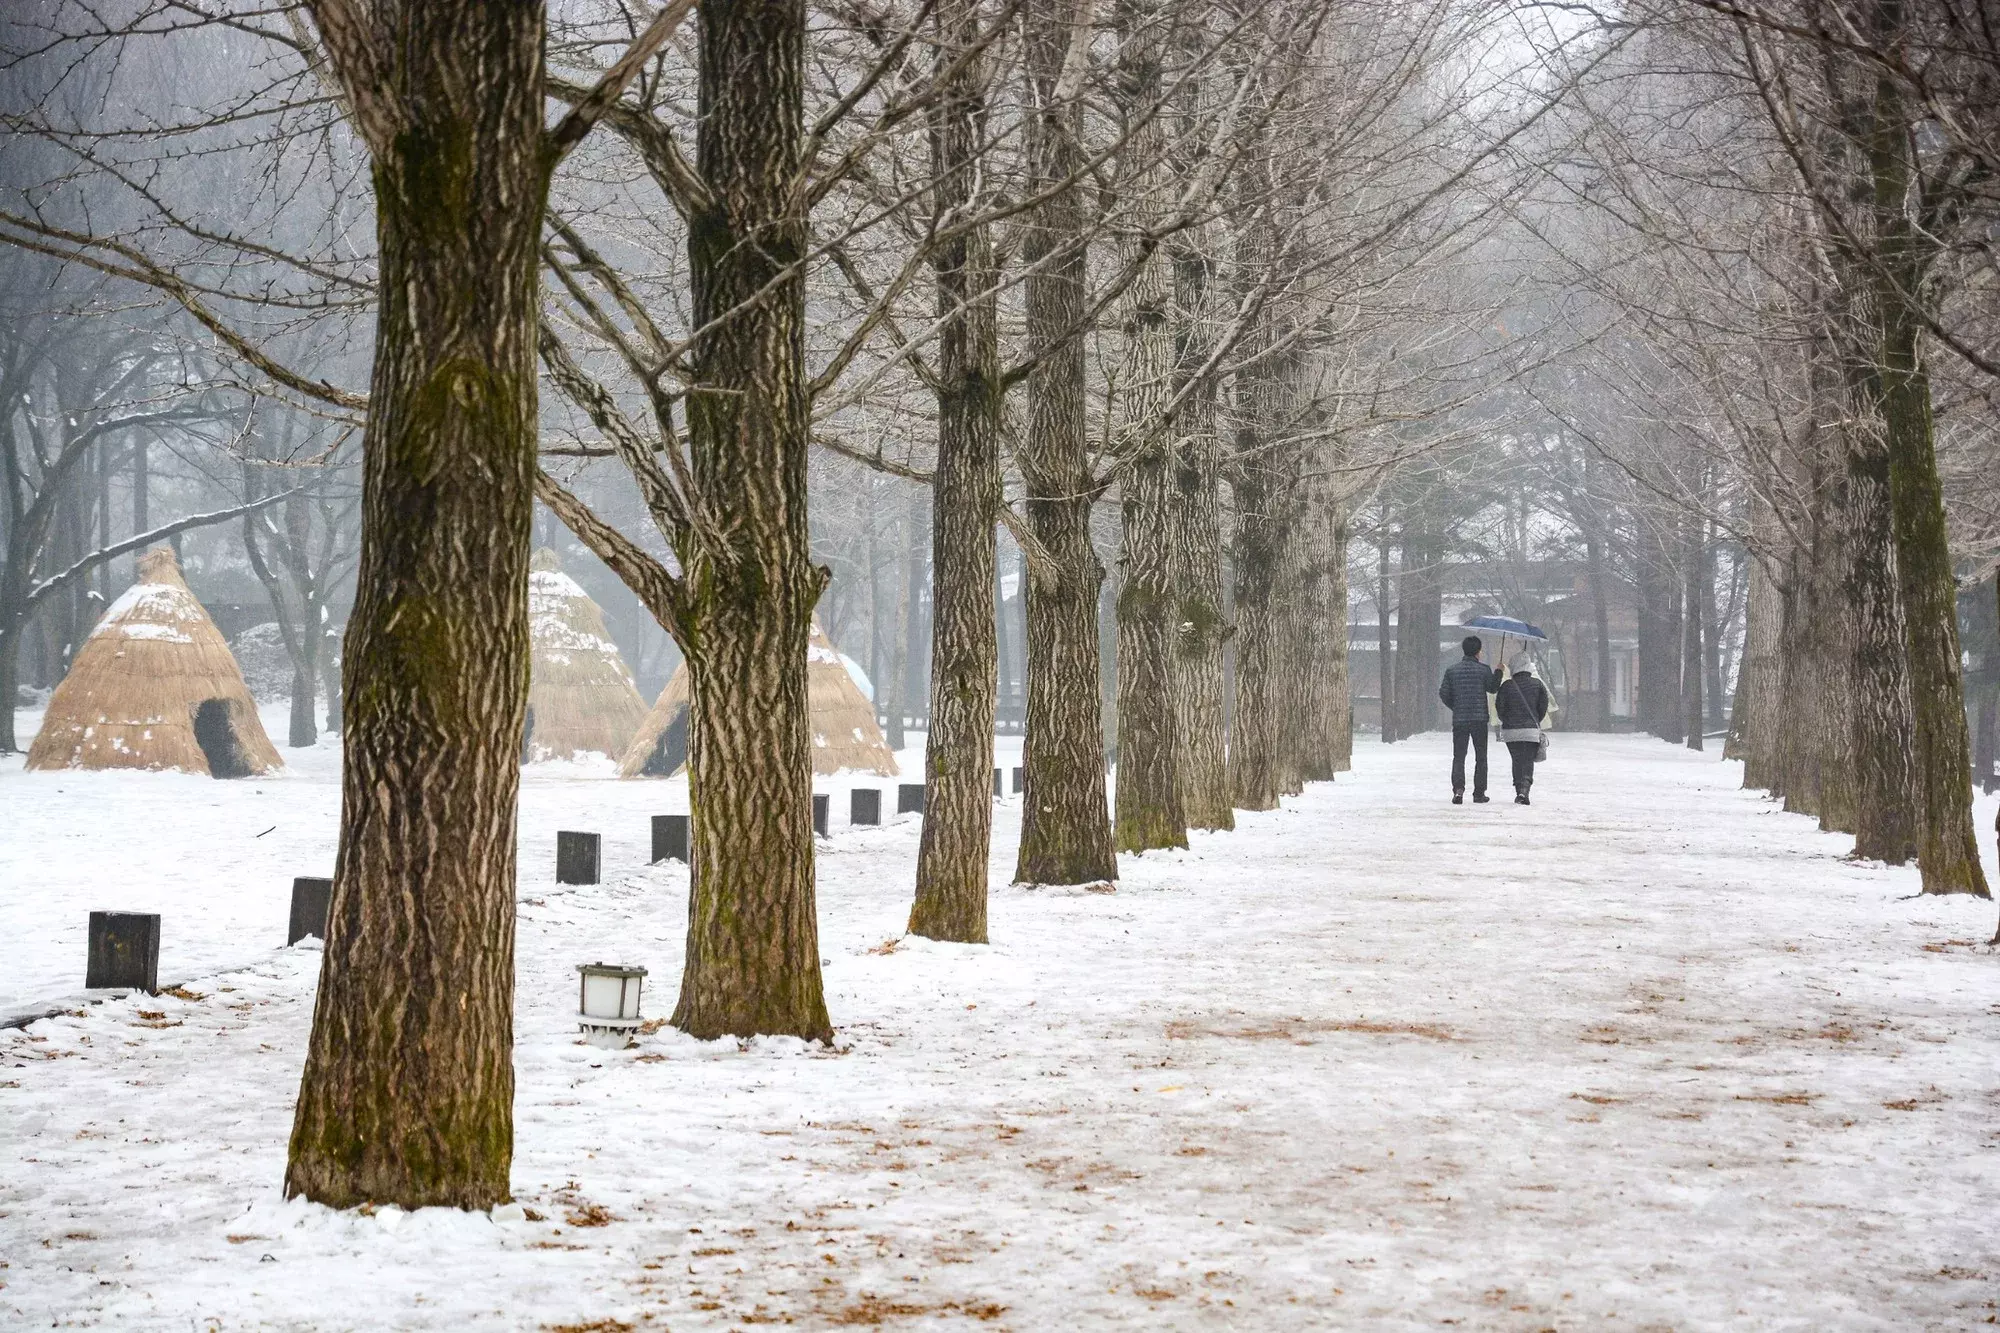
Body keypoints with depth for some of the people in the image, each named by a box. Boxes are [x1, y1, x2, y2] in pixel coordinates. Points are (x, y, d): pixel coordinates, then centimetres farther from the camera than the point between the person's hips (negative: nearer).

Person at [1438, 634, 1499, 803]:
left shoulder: (1452, 670, 1)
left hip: (1459, 719, 1)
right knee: (1480, 757, 10)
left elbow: (1444, 694, 3)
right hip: (1479, 719, -1)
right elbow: (1492, 688, 7)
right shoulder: (1483, 669, -6)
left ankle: (1458, 789, -15)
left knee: (1458, 757, 4)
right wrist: (1499, 672, 21)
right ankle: (1479, 793, 10)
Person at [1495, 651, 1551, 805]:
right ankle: (1524, 791, -20)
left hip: (1511, 731, 1)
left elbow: (1499, 706, 1)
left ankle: (1519, 791, 11)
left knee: (1517, 762, 14)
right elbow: (1544, 707, 3)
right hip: (1532, 731, 0)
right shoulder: (1537, 685, 0)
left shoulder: (1507, 686, -3)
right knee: (1528, 762, 0)